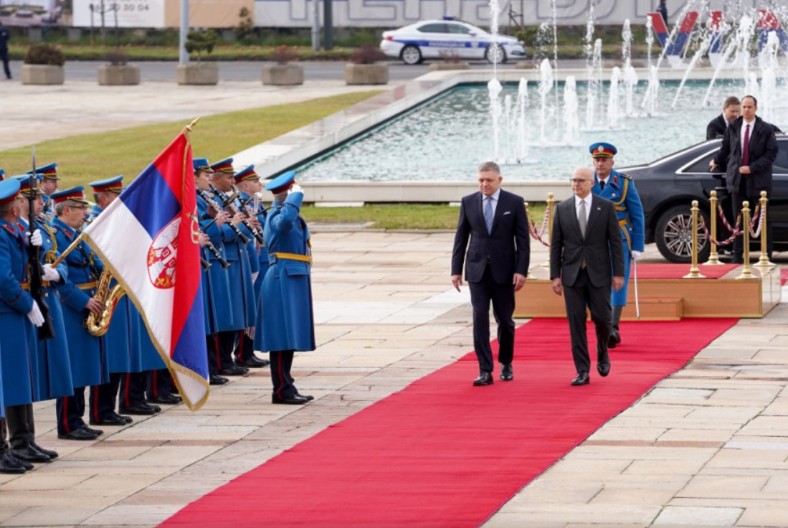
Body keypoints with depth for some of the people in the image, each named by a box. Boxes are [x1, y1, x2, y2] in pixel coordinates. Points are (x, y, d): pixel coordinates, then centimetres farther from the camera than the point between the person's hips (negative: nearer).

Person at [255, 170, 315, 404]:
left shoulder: (293, 216, 17)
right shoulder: (277, 215, -14)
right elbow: (286, 220, -38)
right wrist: (296, 196, -27)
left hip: (295, 279, 10)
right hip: (284, 278, -10)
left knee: (290, 336, 12)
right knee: (283, 336, -8)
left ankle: (286, 387, 17)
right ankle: (282, 390, -6)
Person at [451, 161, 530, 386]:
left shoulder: (514, 203, -2)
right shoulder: (468, 202, 4)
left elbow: (523, 239, -2)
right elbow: (460, 238, 7)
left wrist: (521, 270, -9)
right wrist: (456, 270, 3)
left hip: (504, 271, -1)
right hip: (477, 270, 1)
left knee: (504, 319, 7)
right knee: (480, 318, -7)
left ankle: (506, 363, 29)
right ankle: (485, 371, -8)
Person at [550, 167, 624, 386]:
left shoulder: (606, 207, 0)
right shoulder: (562, 208, 4)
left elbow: (615, 242, 1)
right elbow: (556, 245, 5)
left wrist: (618, 273, -4)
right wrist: (555, 275, -1)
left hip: (598, 274, -1)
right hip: (572, 274, 1)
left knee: (601, 318, -2)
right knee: (576, 323, -1)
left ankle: (602, 354, 29)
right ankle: (582, 371, 2)